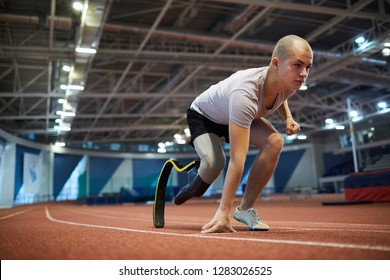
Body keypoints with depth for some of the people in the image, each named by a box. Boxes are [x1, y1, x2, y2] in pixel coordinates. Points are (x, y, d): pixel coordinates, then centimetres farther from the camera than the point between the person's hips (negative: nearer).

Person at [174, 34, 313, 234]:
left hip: (236, 116, 6)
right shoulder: (245, 92, -45)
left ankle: (245, 208, -8)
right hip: (203, 115, -6)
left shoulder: (289, 82, -22)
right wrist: (224, 211, -46)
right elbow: (237, 158, -47)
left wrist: (288, 118, -11)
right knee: (214, 162, -33)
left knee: (274, 142, -21)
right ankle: (194, 187, 7)